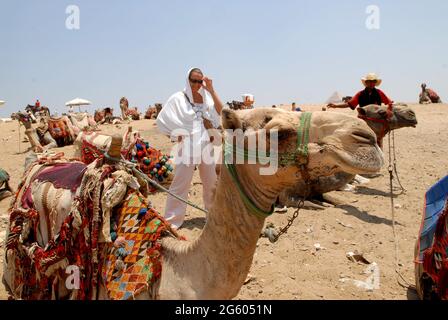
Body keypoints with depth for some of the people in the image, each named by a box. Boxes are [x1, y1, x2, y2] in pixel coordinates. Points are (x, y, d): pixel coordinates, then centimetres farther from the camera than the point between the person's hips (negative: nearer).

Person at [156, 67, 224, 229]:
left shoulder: (206, 97, 7)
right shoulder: (178, 98, -3)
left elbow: (221, 112, -6)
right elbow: (162, 120, -3)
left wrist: (211, 90, -10)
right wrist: (177, 136, -6)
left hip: (206, 146, 4)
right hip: (187, 147, -4)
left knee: (211, 182, 14)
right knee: (181, 184, -2)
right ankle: (172, 220, 7)